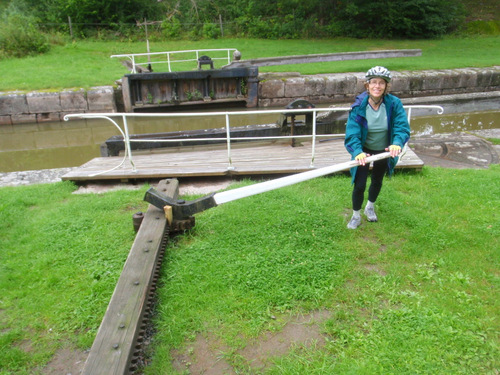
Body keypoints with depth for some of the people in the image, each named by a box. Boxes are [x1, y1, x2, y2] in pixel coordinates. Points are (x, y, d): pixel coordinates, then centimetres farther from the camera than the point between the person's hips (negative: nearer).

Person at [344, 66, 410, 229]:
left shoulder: (394, 103, -21)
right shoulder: (358, 106, -24)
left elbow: (402, 127, -25)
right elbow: (352, 133, -29)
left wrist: (397, 143, -46)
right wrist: (357, 151, -47)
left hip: (384, 151, 2)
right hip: (364, 151, -2)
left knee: (377, 181, 22)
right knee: (359, 185, -3)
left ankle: (370, 207, 51)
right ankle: (356, 216, 24)